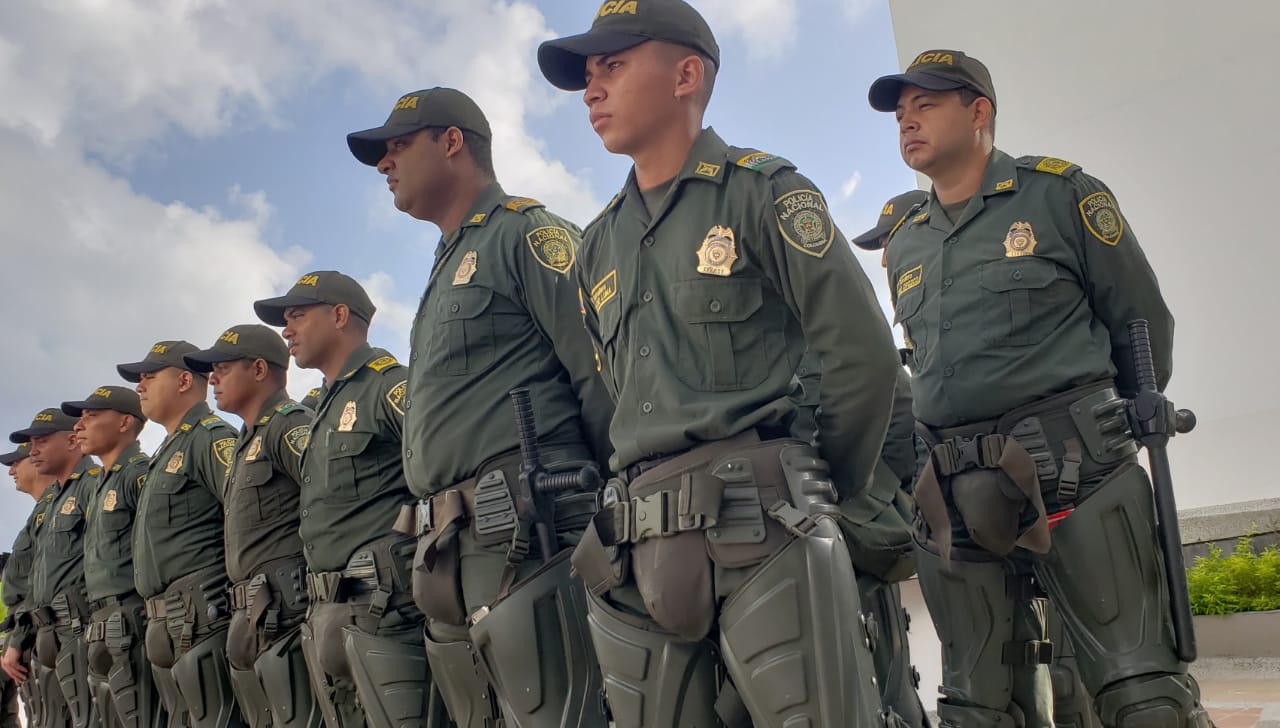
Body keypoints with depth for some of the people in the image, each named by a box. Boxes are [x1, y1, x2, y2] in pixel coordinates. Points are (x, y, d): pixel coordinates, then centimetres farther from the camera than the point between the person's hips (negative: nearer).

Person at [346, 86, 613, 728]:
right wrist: (435, 550, 17)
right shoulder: (447, 270, 29)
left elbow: (603, 377, -11)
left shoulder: (526, 233, 0)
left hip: (524, 536, -9)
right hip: (454, 556, 9)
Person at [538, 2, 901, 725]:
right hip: (641, 555, 6)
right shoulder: (599, 245, 20)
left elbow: (864, 353, -4)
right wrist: (643, 500, 13)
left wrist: (818, 493, 4)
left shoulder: (761, 191, 1)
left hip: (763, 532, -5)